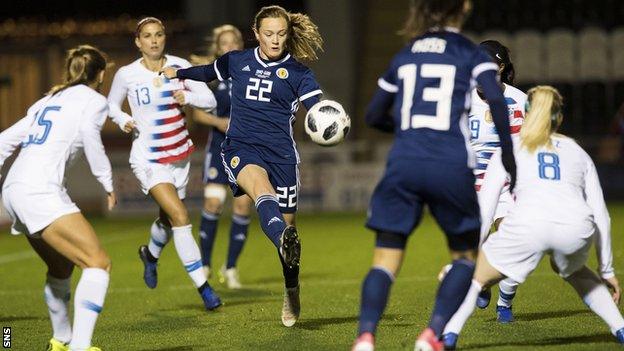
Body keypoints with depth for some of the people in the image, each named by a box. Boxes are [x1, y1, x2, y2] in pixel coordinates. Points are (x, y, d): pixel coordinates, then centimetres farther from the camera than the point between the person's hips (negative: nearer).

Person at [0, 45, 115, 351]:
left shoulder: (48, 100, 25)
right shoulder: (93, 100, 4)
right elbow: (91, 142, -13)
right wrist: (108, 185, -2)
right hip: (41, 190, -9)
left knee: (61, 267, 27)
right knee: (98, 263, -13)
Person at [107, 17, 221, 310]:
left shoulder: (179, 66, -3)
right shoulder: (127, 74, -8)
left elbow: (210, 100, -6)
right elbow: (112, 104, 10)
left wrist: (187, 96, -26)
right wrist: (123, 120, -10)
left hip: (179, 155, 4)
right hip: (148, 159, -4)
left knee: (168, 219, 19)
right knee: (180, 216, -20)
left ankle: (150, 254, 54)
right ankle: (202, 286, -16)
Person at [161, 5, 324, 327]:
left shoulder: (298, 72, 3)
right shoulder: (238, 62, 11)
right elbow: (209, 72, 33)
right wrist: (178, 73, 47)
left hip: (280, 152, 0)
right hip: (241, 148, 0)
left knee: (287, 222, 3)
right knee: (263, 191, -33)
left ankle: (291, 295, 25)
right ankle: (285, 243, -66)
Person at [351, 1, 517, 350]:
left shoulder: (405, 56, 17)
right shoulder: (472, 54, 5)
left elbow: (374, 115, 23)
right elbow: (496, 101, -13)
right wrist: (508, 158, -6)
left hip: (403, 166, 3)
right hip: (452, 169, -3)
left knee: (386, 261, 4)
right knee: (465, 256, 16)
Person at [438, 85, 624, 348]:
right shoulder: (578, 153, 30)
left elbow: (483, 210, 17)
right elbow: (601, 216, 27)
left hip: (527, 225, -3)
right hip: (576, 228, 3)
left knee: (474, 277, 17)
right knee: (572, 269, 37)